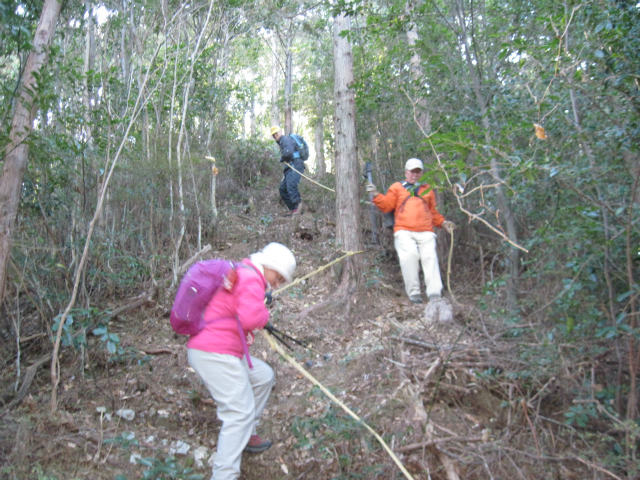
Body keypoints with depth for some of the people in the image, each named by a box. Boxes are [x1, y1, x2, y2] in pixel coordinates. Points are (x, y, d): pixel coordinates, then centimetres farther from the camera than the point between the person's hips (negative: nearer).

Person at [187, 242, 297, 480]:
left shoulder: (239, 273, 17)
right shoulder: (251, 280, -14)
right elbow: (251, 318, -28)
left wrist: (247, 332, 12)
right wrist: (265, 314, -7)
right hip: (215, 354, -10)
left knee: (264, 377, 22)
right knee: (240, 412, -11)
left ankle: (246, 435, 31)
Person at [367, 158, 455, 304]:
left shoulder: (427, 189, 26)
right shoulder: (397, 187, 19)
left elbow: (433, 212, 29)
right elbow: (386, 205, 9)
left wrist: (443, 223, 15)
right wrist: (376, 195, -6)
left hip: (425, 232, 2)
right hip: (404, 232, -2)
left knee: (430, 256, -18)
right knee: (409, 254, -25)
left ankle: (434, 294, -20)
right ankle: (413, 292, -16)